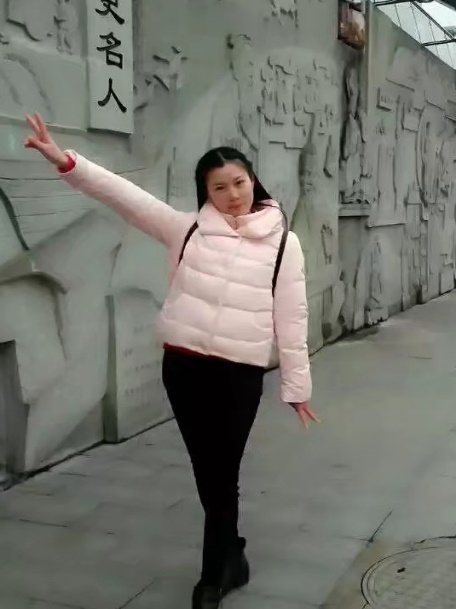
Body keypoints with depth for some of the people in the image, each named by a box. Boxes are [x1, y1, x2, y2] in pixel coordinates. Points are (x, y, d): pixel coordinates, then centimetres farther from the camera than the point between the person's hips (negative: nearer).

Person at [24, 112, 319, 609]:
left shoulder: (282, 242, 2)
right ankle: (231, 557, 36)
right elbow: (126, 196, -3)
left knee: (223, 477, 6)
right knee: (207, 475, 13)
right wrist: (65, 160, -13)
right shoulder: (188, 229, 5)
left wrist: (296, 384, 3)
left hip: (241, 373, -2)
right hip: (183, 365, 2)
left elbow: (291, 318, 2)